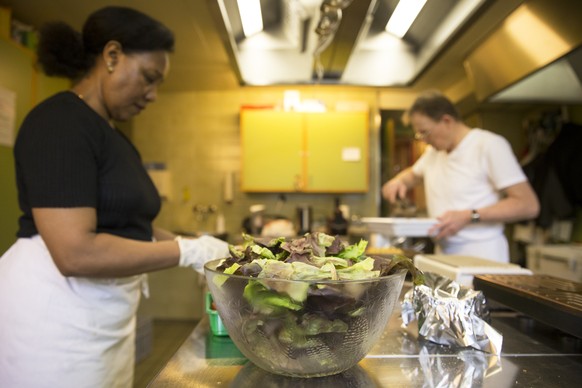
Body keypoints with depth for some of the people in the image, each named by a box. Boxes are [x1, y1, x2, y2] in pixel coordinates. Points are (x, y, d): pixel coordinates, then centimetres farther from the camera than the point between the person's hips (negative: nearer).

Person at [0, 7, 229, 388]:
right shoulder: (60, 122, -16)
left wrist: (198, 247, 0)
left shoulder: (115, 138, 13)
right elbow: (76, 251, -25)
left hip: (107, 317, 9)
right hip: (54, 317, -9)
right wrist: (187, 251, -19)